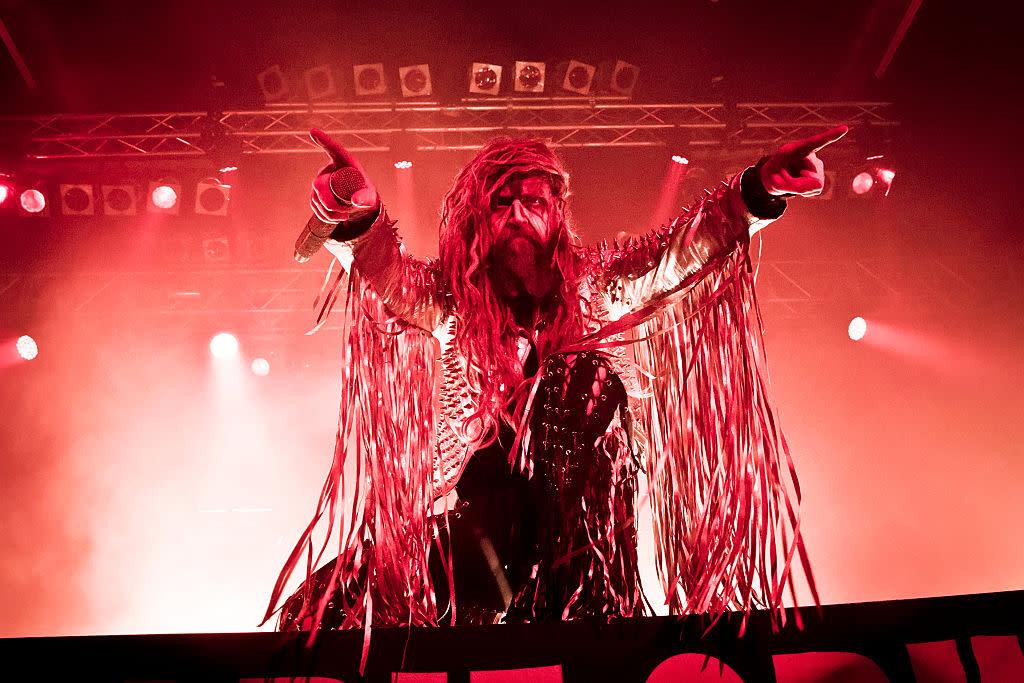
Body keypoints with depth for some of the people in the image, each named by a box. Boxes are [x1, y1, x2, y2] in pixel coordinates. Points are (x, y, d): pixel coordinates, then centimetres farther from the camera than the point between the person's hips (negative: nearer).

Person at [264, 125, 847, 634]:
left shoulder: (590, 286, 1)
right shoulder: (451, 297, -3)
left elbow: (676, 251, -11)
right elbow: (391, 277, -21)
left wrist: (758, 192, -27)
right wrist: (358, 217, -44)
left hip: (575, 529, 0)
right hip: (466, 522, 0)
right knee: (320, 612, -6)